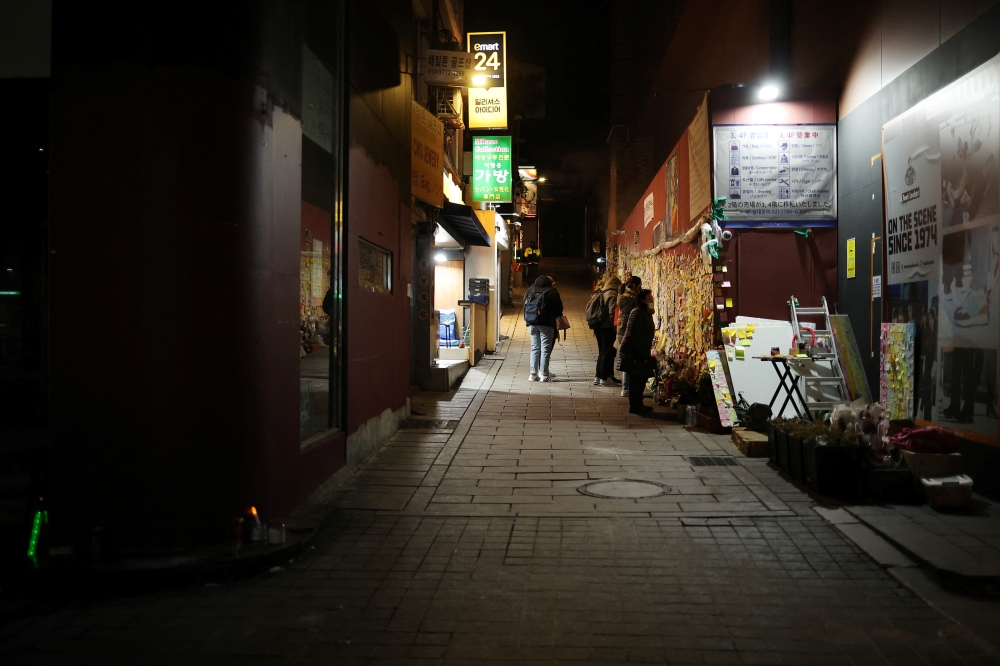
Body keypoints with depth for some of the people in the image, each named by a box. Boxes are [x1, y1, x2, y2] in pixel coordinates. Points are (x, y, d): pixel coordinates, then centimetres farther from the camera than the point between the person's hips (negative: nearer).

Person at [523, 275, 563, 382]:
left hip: (532, 324, 4)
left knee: (534, 348, 11)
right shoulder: (552, 292, -4)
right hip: (546, 324, -4)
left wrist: (527, 321, 14)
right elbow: (559, 307, -2)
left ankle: (533, 373, 8)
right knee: (545, 349, 1)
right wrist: (558, 315, 19)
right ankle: (544, 374, 1)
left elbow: (525, 305, 8)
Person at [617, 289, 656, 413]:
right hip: (633, 351, -9)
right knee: (636, 379, -6)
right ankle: (634, 406, -1)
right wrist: (642, 350, -20)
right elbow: (633, 333, -21)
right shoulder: (637, 312, -15)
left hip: (641, 351, 10)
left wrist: (646, 350, 14)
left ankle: (638, 404, 20)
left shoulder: (647, 313, 15)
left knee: (642, 378, 12)